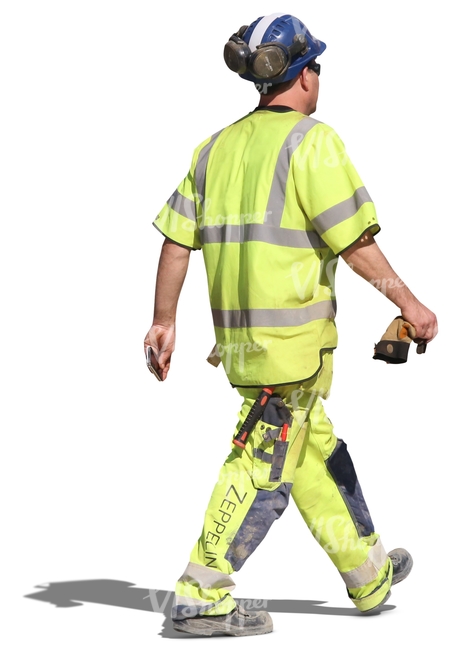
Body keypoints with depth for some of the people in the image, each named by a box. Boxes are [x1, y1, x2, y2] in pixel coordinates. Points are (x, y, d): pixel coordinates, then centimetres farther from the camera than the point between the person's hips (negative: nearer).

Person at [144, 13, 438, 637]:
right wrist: (408, 302, -6)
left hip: (237, 330, 8)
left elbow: (176, 240, 9)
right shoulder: (312, 140, -10)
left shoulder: (217, 146, 11)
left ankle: (370, 575, 31)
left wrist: (163, 321, 15)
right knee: (264, 467, -4)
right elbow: (353, 240, -14)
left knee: (318, 450, 18)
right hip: (294, 335, -8)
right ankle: (202, 597, -5)